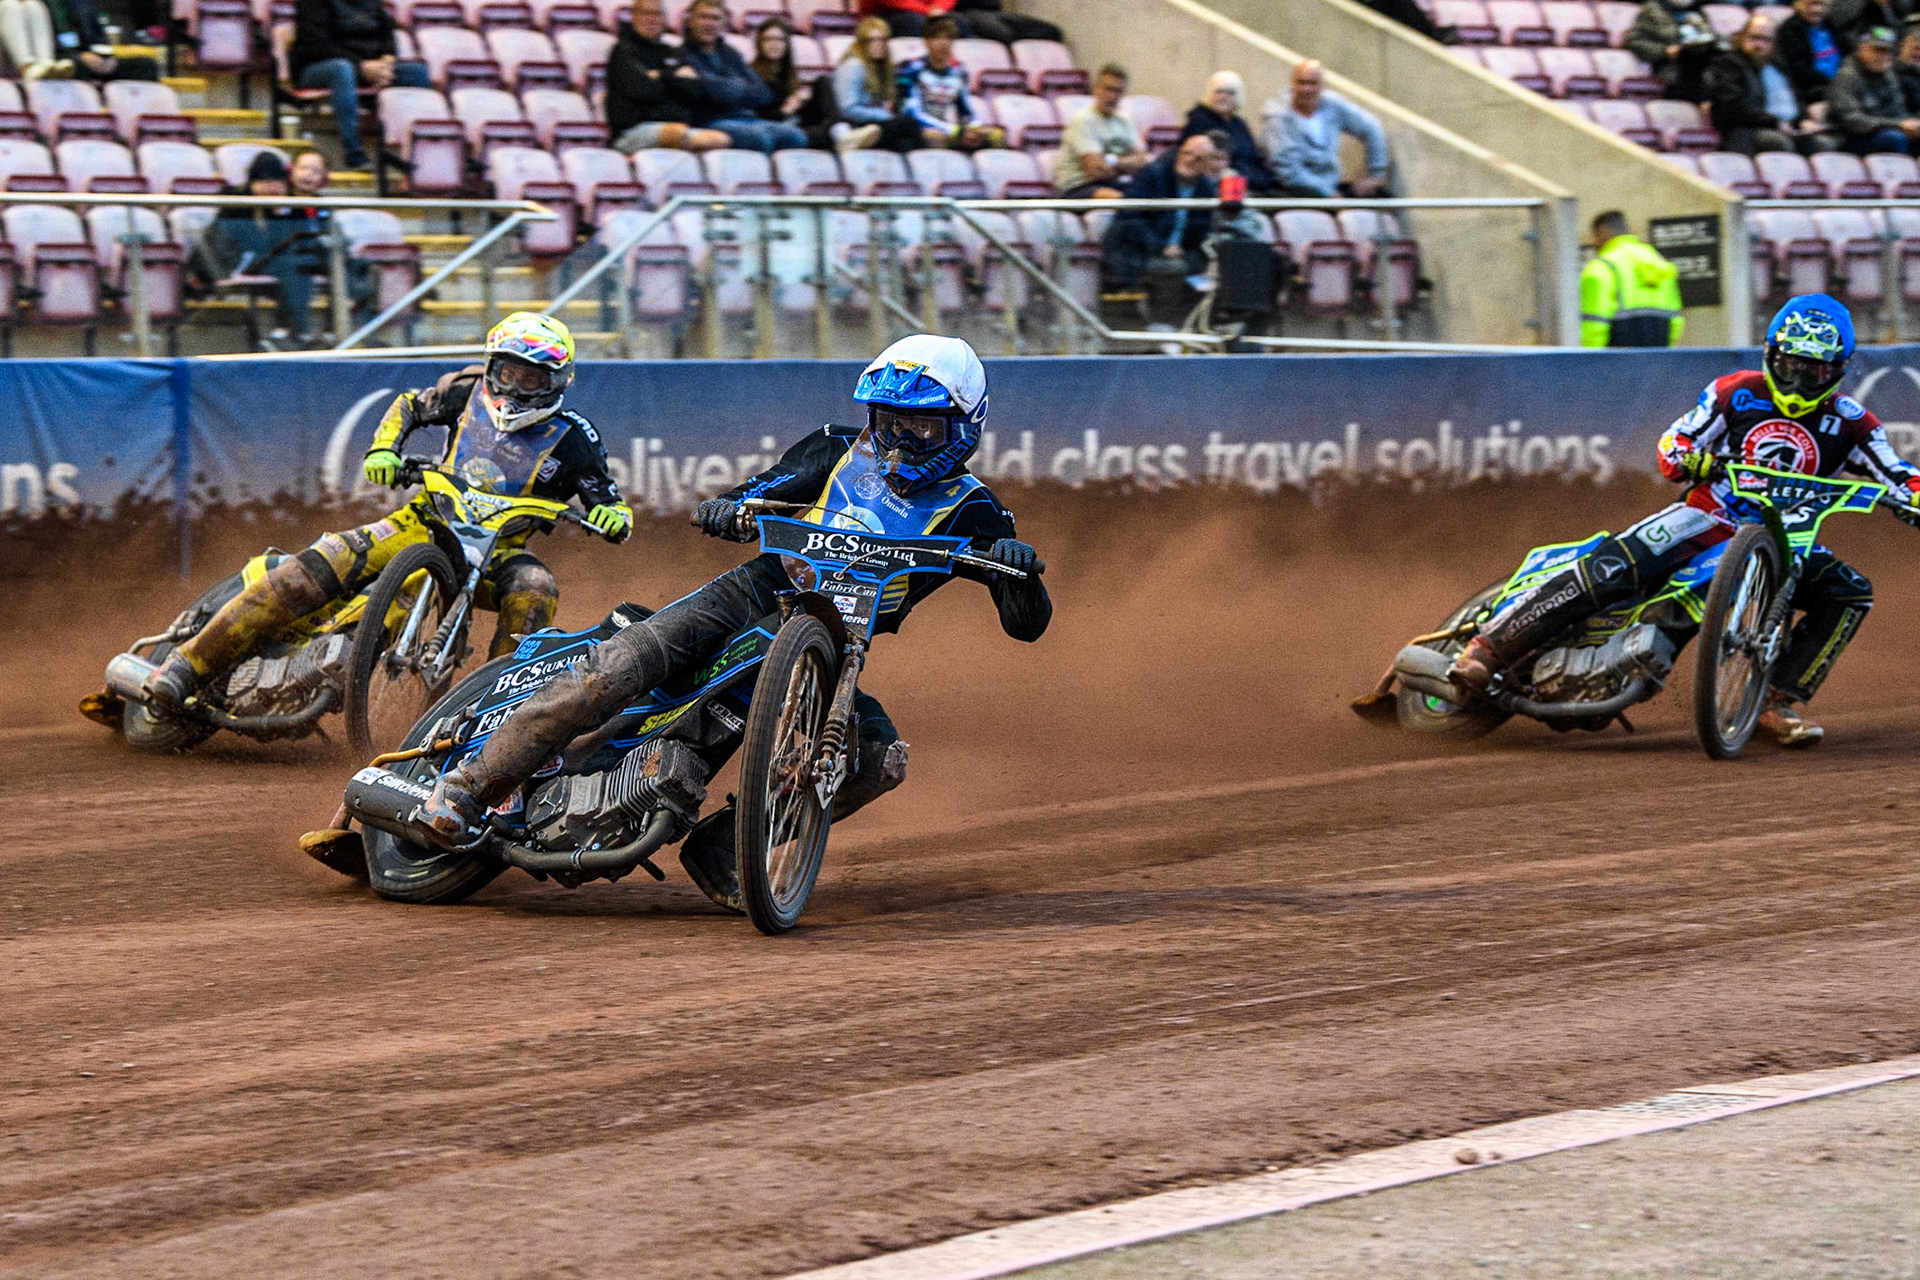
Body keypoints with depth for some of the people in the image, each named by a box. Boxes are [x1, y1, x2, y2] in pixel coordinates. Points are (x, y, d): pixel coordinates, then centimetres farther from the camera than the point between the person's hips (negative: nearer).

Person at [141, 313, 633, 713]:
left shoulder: (571, 440, -5)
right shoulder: (472, 391, 1)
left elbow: (614, 510, -2)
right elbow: (411, 405, 17)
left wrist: (612, 518, -27)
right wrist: (383, 449, -3)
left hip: (498, 549, -1)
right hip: (429, 523, 1)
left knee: (534, 593, -38)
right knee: (324, 564, -20)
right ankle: (188, 665, -17)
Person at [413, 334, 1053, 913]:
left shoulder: (969, 510, 2)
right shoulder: (838, 453, 5)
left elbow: (1026, 625, -4)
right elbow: (758, 492, 3)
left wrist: (1020, 569, -27)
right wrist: (728, 509, -23)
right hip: (753, 599, -1)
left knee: (880, 759, -26)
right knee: (615, 668, -24)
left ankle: (721, 844, -18)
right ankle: (474, 781, -14)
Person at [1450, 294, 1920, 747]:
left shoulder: (1847, 420, 1)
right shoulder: (1738, 393, -1)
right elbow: (1672, 441, 0)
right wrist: (1688, 458, -23)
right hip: (1709, 517, -3)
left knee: (1851, 592, -20)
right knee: (1611, 567, -26)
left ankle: (1778, 702, -13)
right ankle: (1489, 646, -22)